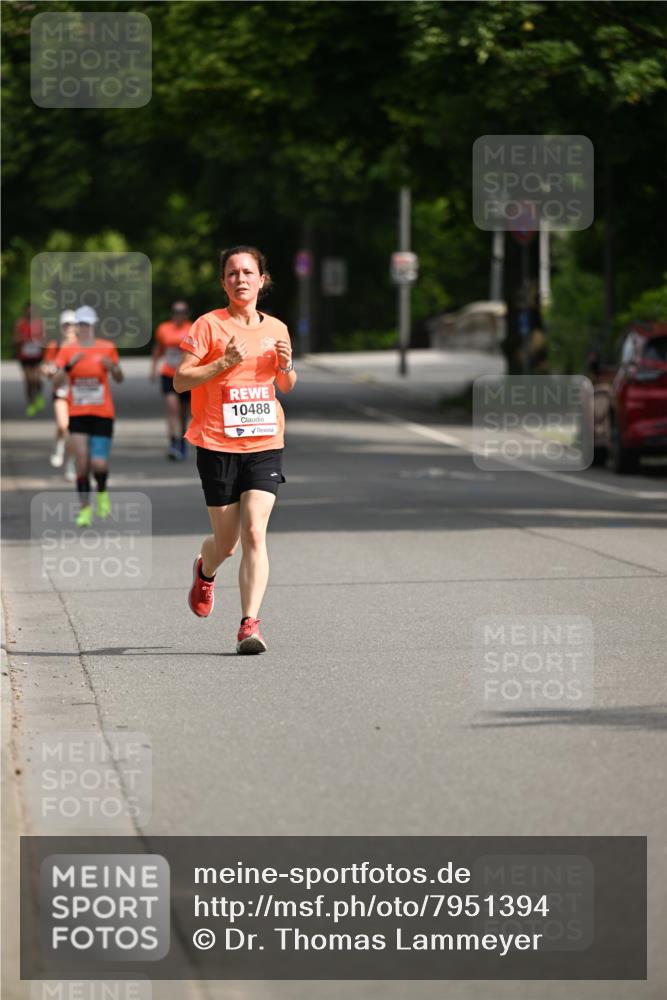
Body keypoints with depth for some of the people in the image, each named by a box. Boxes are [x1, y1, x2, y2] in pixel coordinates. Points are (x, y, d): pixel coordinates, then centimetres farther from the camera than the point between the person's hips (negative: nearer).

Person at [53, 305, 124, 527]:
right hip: (78, 415, 1)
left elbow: (119, 379, 9)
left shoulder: (107, 348, -1)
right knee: (82, 463, -7)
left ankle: (102, 492, 25)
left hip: (102, 415, -1)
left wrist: (112, 367, -13)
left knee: (99, 464, -9)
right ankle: (85, 509, 6)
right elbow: (57, 382, -8)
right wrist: (69, 365, -24)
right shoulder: (67, 350, 0)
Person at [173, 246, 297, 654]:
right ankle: (205, 571, 43)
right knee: (227, 541, 7)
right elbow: (180, 380, -6)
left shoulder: (276, 329, 9)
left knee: (255, 533, -14)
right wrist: (224, 363, -17)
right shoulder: (209, 325, -3)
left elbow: (286, 387, 23)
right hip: (217, 447, -2)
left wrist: (287, 366, 0)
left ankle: (250, 624, -15)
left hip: (265, 445, 2)